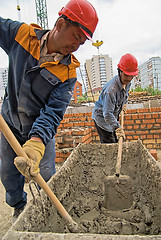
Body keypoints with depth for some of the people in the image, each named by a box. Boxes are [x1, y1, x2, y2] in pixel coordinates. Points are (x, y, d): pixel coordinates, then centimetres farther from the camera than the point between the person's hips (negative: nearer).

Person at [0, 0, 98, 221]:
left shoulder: (68, 72, -18)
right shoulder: (20, 34, -12)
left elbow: (53, 111, -25)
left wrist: (36, 142, -42)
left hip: (40, 128, -2)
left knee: (46, 174, 2)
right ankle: (19, 207, 43)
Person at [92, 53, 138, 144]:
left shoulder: (127, 82, -7)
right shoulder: (111, 89, -36)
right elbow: (107, 114, -36)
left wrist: (123, 104, 12)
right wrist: (118, 128, -38)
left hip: (113, 115, 8)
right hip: (101, 117, -8)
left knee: (116, 141, 17)